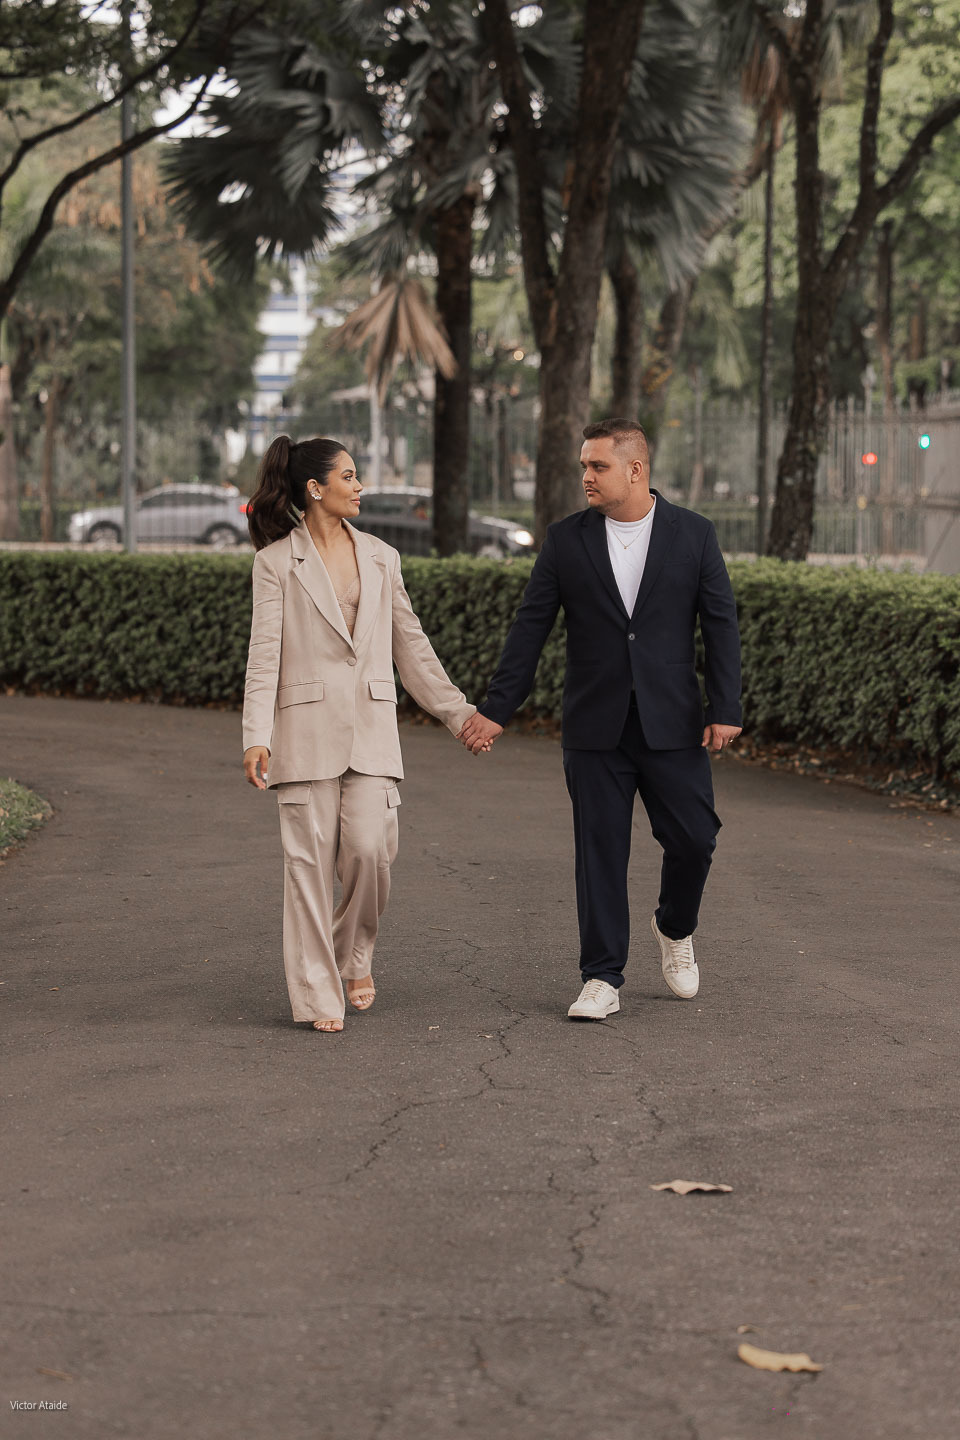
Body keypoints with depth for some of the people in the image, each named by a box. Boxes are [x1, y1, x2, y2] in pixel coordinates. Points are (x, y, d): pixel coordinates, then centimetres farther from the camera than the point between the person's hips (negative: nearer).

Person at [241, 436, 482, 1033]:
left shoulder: (381, 557, 12)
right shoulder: (276, 561, 1)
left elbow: (411, 643, 18)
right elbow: (264, 653, -5)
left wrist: (459, 711, 17)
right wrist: (256, 737, -14)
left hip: (372, 725, 3)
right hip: (306, 725, -3)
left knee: (370, 850, -9)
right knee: (310, 860, -3)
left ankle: (356, 955, 18)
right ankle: (319, 995, 5)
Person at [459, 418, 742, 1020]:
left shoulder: (693, 534, 0)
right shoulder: (567, 539, 2)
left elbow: (721, 625, 1)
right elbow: (531, 628, 4)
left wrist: (725, 710, -7)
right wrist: (496, 710, 2)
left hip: (672, 723, 0)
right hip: (596, 726, 1)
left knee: (693, 839, 0)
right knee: (600, 852, 1)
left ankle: (675, 930, 30)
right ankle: (603, 980, 8)